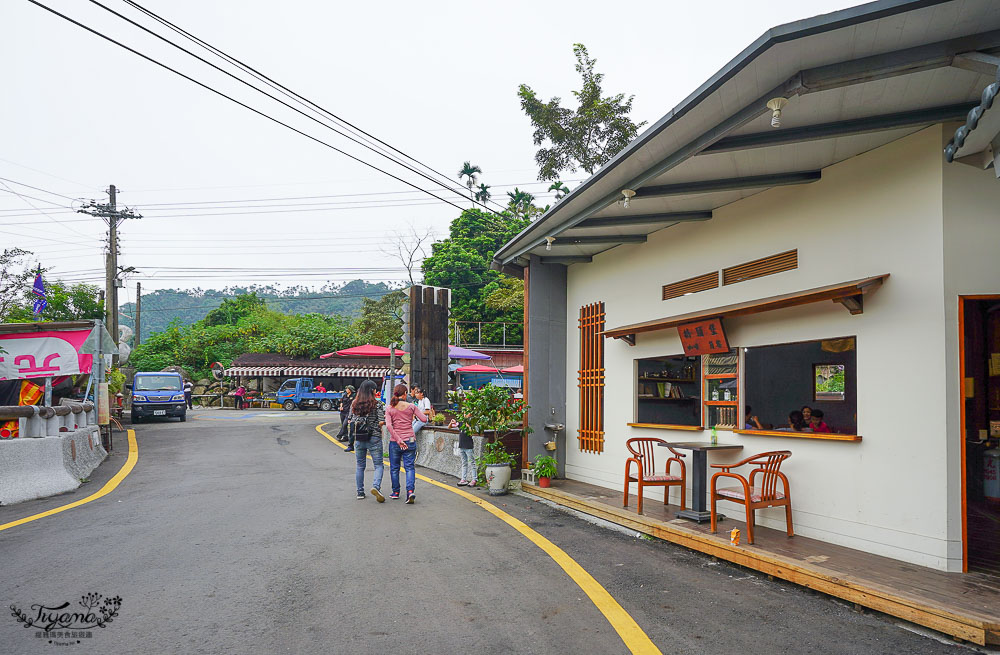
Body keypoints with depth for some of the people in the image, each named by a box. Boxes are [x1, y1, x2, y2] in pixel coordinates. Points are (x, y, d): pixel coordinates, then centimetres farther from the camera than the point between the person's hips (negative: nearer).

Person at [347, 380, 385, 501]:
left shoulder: (354, 404, 3)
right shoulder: (376, 404, -9)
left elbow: (349, 421, 9)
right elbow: (381, 422, -14)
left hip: (358, 439, 4)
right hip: (374, 438, -4)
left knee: (360, 466, 13)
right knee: (379, 465, 3)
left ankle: (360, 492, 16)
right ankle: (376, 486, -19)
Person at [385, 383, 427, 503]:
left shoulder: (390, 408, -2)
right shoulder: (411, 406, -2)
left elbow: (388, 425, -13)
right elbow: (424, 419, -5)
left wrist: (398, 440, -14)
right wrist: (414, 416, 15)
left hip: (394, 441, 0)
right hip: (410, 440, 0)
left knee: (394, 467, 15)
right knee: (409, 467, 2)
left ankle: (396, 492, 22)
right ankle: (410, 491, -15)